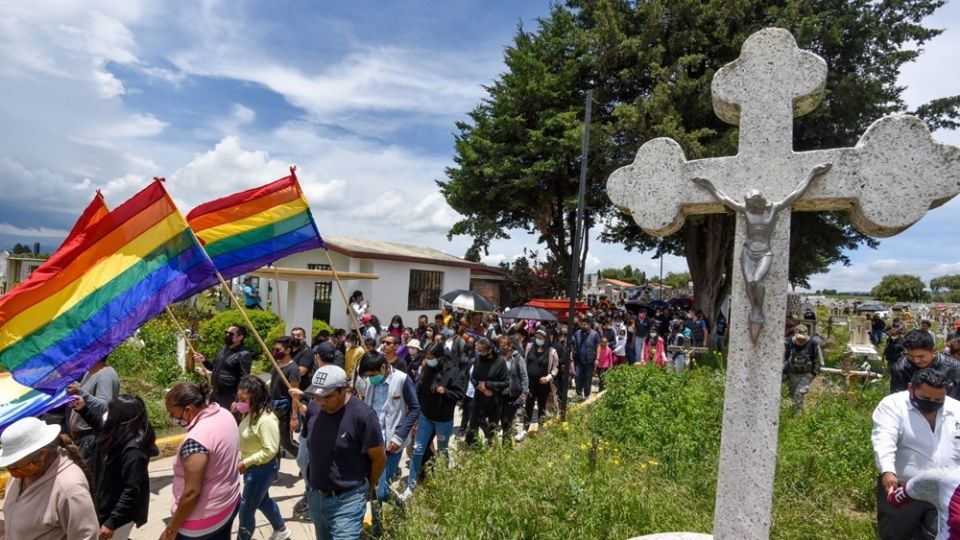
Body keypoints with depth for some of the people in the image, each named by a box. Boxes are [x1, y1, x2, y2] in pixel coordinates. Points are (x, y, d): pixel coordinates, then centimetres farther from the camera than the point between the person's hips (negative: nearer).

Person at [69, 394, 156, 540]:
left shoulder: (133, 451, -33)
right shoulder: (121, 435, -6)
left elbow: (131, 492, -29)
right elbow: (102, 427, 20)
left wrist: (112, 522, -24)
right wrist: (83, 409, 13)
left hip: (121, 513, -9)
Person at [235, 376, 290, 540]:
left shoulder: (266, 420, -29)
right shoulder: (251, 413, 0)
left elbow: (270, 451, -28)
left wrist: (245, 463, -24)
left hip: (262, 469, -10)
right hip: (252, 467, 10)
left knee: (246, 510, 6)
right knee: (262, 501, 26)